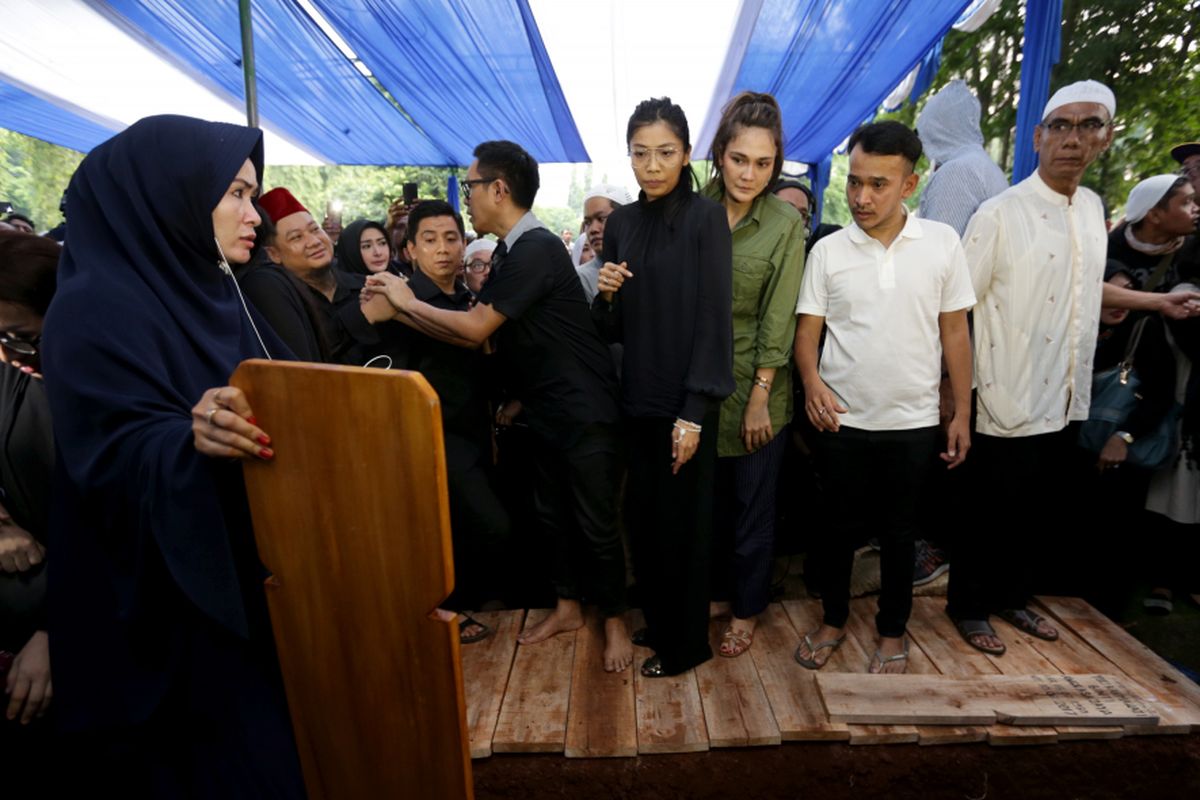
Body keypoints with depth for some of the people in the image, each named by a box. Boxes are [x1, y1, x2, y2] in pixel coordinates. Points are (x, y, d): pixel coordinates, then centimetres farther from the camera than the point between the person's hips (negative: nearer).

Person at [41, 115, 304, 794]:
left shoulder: (211, 294, 10)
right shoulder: (97, 309, -15)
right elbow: (115, 456, -24)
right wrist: (194, 439, -41)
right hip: (180, 608, -8)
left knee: (291, 744, 19)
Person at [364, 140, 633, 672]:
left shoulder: (536, 250, -19)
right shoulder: (509, 254, 10)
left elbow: (475, 329, -19)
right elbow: (474, 334, 5)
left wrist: (408, 302, -6)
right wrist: (401, 308, 1)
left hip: (585, 413, -9)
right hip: (547, 412, 9)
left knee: (596, 523, 4)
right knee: (554, 514, 18)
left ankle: (614, 622, 24)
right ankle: (568, 607, 36)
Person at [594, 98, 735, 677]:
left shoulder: (706, 218, -7)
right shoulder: (621, 223, 8)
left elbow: (715, 320, -13)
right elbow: (613, 328, 12)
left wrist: (694, 412, -18)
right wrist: (605, 295, -10)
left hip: (684, 401, -5)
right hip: (637, 396, 5)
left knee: (683, 521, 7)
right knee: (643, 515, 13)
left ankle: (685, 643, 28)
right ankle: (655, 619, 37)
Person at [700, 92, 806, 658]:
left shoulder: (785, 224, -7)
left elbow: (777, 318, -9)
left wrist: (759, 399, -11)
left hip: (756, 386, -2)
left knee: (752, 504, 11)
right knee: (706, 495, 15)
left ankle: (745, 608, 32)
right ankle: (714, 590, 38)